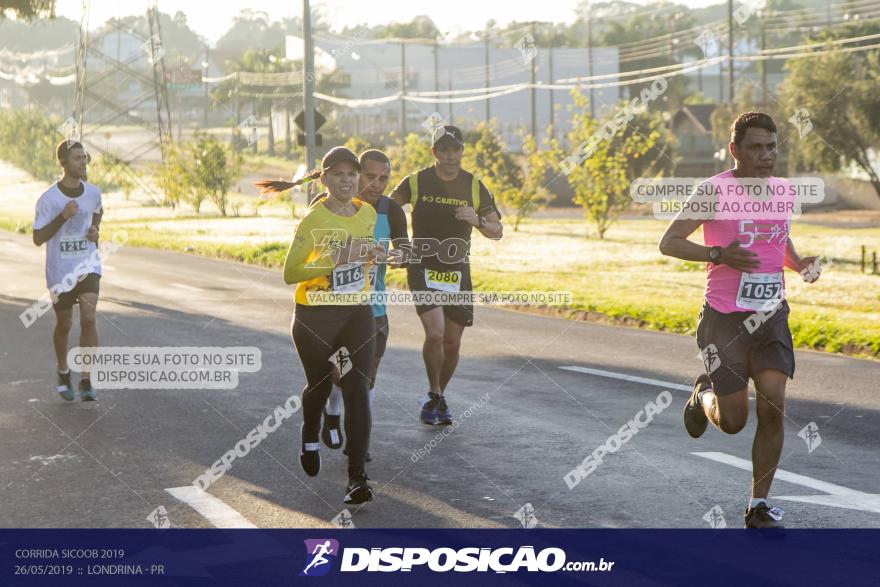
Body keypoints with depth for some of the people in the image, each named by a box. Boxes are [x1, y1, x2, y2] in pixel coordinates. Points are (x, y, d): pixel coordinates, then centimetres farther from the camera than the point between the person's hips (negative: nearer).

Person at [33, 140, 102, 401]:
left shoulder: (93, 192, -1)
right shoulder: (48, 198, -14)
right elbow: (38, 238, -13)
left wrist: (95, 230, 4)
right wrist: (63, 217, -25)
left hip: (88, 265, 2)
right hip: (59, 271, -2)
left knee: (89, 318, -16)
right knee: (64, 324, 12)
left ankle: (86, 381, -12)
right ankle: (63, 373, 38)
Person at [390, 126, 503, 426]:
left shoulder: (474, 186, 0)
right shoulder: (416, 182, -6)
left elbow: (497, 230, 2)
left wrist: (477, 221, -18)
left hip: (457, 271, 3)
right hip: (423, 268, -3)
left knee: (452, 342, 6)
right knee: (435, 333, -19)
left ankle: (440, 396, 30)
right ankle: (433, 396, 2)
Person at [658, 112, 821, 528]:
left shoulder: (784, 192, 7)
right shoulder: (715, 191, -11)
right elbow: (668, 242, -9)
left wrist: (799, 263, 4)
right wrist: (719, 254, -21)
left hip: (771, 316, 4)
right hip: (724, 318, -4)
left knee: (773, 408, -10)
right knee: (733, 421, 1)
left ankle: (758, 506, 3)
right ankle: (703, 395, 38)